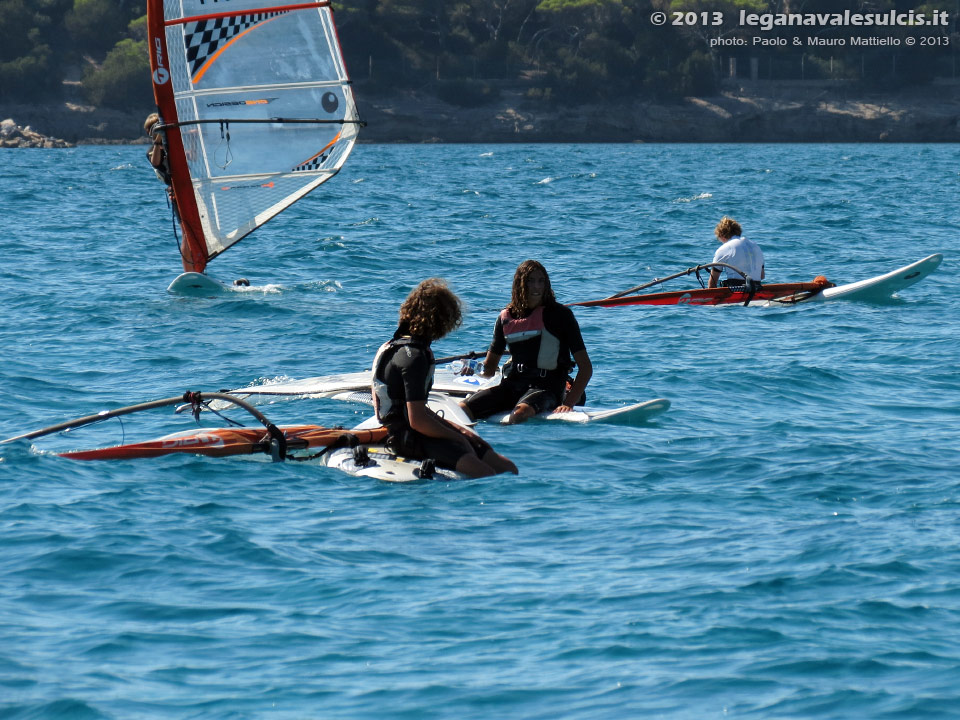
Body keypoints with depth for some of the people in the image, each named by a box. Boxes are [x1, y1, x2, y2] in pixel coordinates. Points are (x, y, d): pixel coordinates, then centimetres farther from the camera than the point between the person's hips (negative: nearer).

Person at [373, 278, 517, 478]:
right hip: (408, 439, -11)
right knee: (484, 474, -32)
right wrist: (456, 436, -6)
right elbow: (417, 420, -21)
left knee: (508, 469, 2)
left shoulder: (394, 346, 16)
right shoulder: (413, 357, -16)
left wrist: (457, 429, 14)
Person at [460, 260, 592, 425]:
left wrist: (568, 404, -15)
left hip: (546, 387, -4)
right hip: (511, 385, 4)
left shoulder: (559, 314, -1)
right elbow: (489, 366, 22)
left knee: (520, 414, -39)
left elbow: (586, 367, -3)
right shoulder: (506, 318, 11)